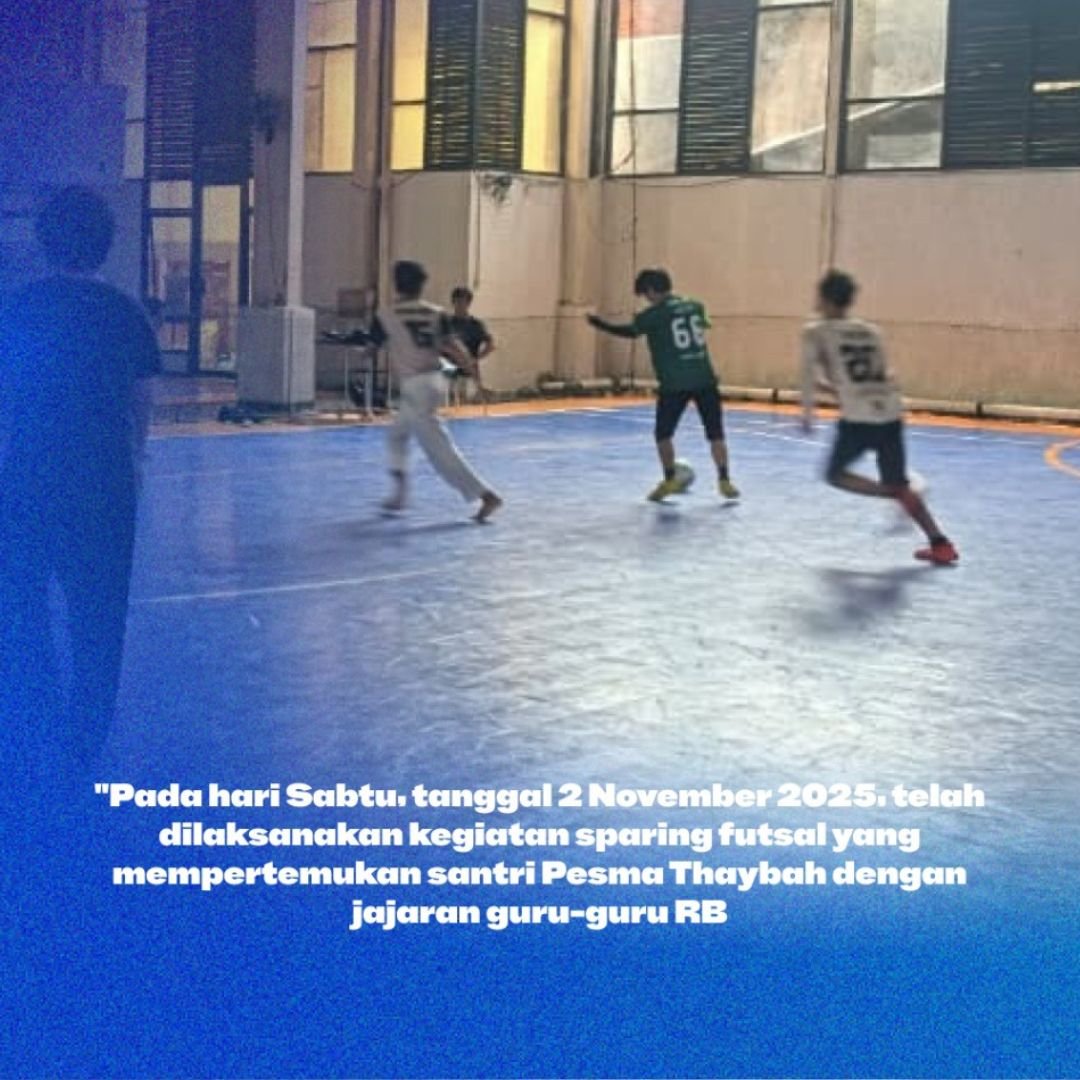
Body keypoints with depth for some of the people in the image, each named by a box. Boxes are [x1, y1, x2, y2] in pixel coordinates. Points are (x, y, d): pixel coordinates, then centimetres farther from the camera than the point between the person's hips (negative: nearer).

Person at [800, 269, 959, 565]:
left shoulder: (816, 332, 8)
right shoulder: (871, 331, 21)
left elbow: (810, 371, -5)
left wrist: (808, 411, 2)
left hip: (858, 417, -5)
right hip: (891, 413, 5)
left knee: (836, 474, 17)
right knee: (897, 483, 19)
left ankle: (897, 494, -6)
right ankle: (941, 545, 11)